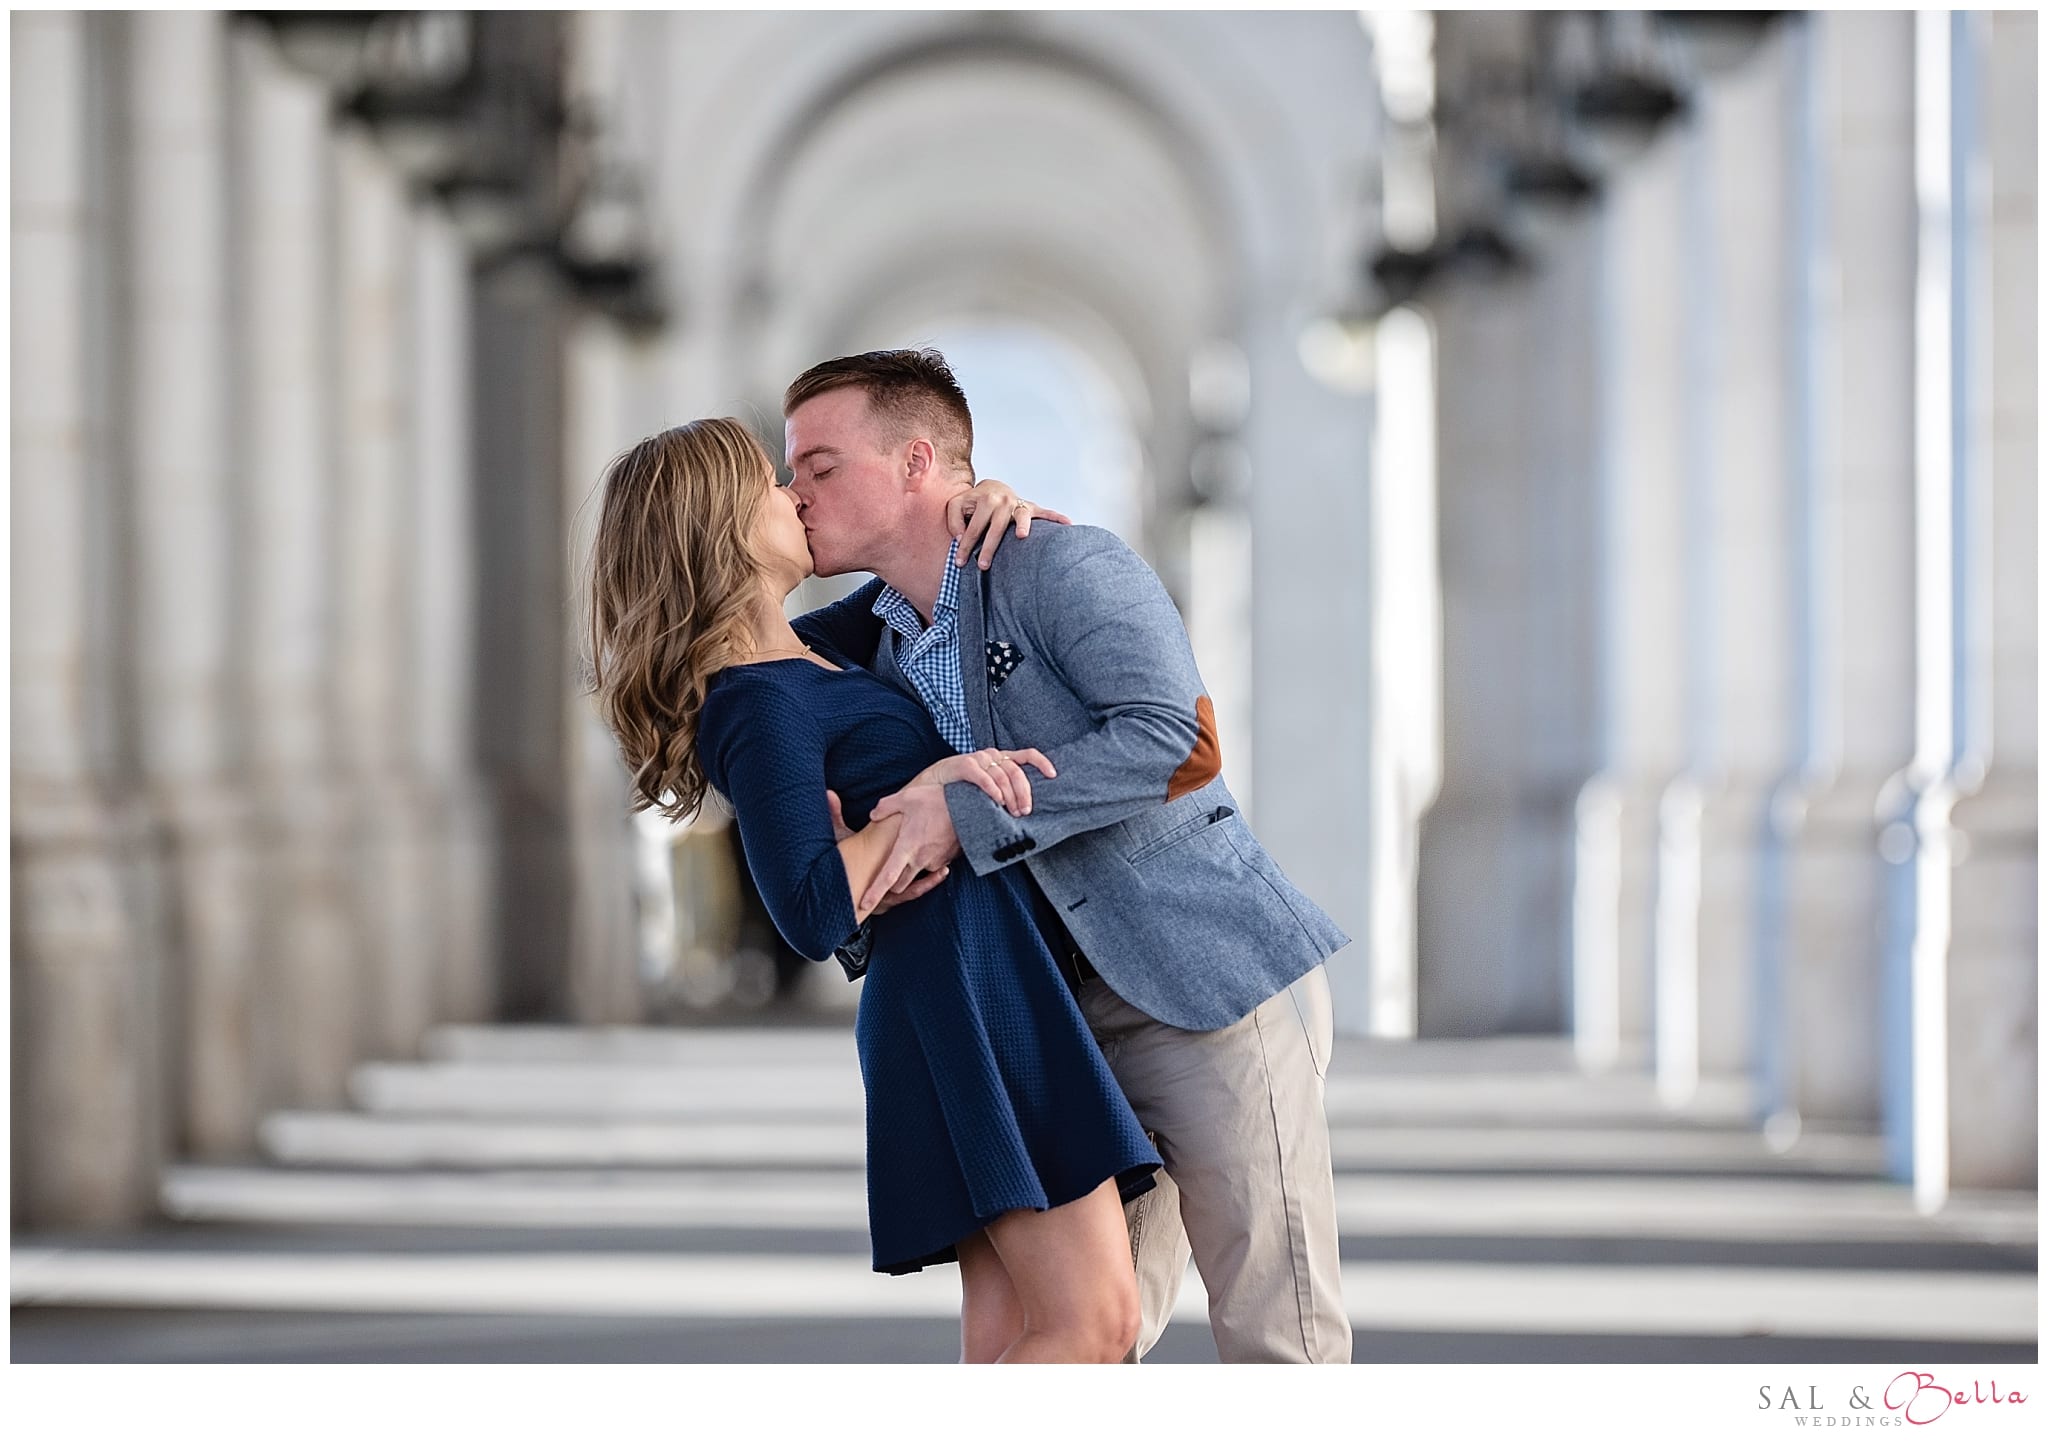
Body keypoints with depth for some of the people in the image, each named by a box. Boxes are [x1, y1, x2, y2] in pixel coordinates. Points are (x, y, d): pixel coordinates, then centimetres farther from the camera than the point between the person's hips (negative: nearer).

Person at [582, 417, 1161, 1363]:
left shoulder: (791, 661, 14)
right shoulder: (760, 708, -15)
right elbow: (814, 915, -23)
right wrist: (930, 787, -20)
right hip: (959, 983, -10)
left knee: (1010, 1337, 4)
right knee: (1093, 1322, -13)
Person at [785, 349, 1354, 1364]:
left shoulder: (1068, 568, -11)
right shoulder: (881, 645, 14)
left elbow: (1165, 737, -23)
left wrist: (964, 816, -24)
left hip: (1215, 981, -8)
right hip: (1072, 1016, 8)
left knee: (1274, 1336, -4)